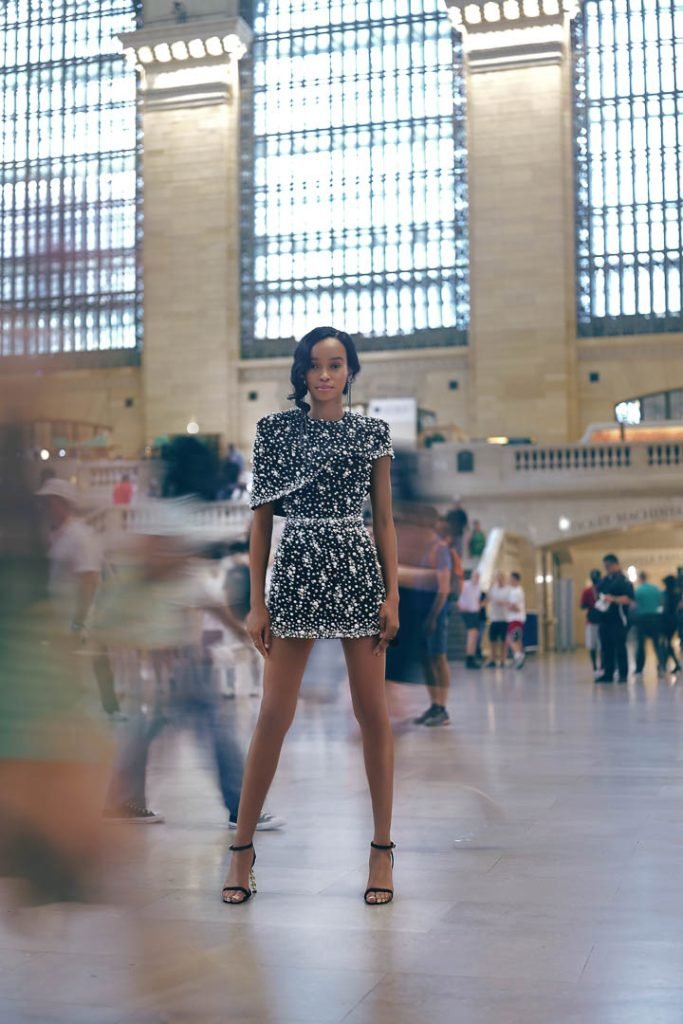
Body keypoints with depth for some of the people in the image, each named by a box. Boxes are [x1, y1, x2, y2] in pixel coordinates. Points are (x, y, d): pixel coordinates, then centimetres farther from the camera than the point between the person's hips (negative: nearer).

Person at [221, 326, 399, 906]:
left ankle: (383, 848, 14)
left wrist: (393, 596, 0)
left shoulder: (372, 433, 7)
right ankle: (242, 847, 11)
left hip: (358, 572, 1)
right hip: (296, 572, -1)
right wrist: (257, 601, 0)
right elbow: (262, 517, 5)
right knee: (274, 715, 0)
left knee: (373, 713, 3)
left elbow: (385, 519, 8)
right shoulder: (277, 430, 6)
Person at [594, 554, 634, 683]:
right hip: (605, 618, 7)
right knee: (606, 647, 9)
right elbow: (598, 594, 28)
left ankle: (623, 674, 1)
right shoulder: (603, 581, 16)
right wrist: (599, 602, 7)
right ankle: (608, 674, 15)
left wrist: (613, 599, -23)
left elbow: (628, 599, -14)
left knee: (620, 647, -5)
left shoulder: (623, 581, -6)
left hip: (618, 620, -7)